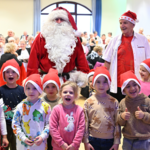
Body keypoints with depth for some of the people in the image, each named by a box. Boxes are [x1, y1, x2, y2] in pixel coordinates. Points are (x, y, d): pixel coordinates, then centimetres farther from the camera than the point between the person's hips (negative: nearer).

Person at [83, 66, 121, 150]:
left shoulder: (114, 102, 0)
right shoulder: (88, 102, -1)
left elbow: (117, 123, 2)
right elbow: (85, 123, 0)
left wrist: (116, 142, 1)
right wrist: (86, 142, -2)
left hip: (110, 141, 1)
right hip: (93, 140, 0)